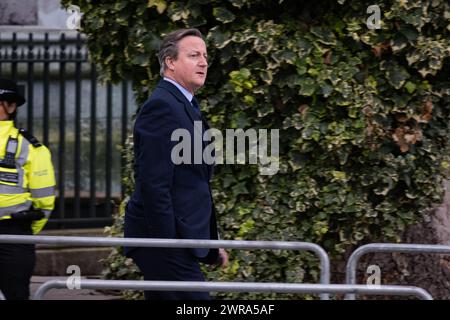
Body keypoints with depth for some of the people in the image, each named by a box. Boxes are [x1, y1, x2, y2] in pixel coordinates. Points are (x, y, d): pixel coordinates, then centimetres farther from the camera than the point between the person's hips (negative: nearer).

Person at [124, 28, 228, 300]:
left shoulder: (187, 106, 20)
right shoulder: (162, 106, -12)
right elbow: (154, 185, -19)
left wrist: (211, 247, 21)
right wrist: (167, 247, -21)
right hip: (166, 237, -10)